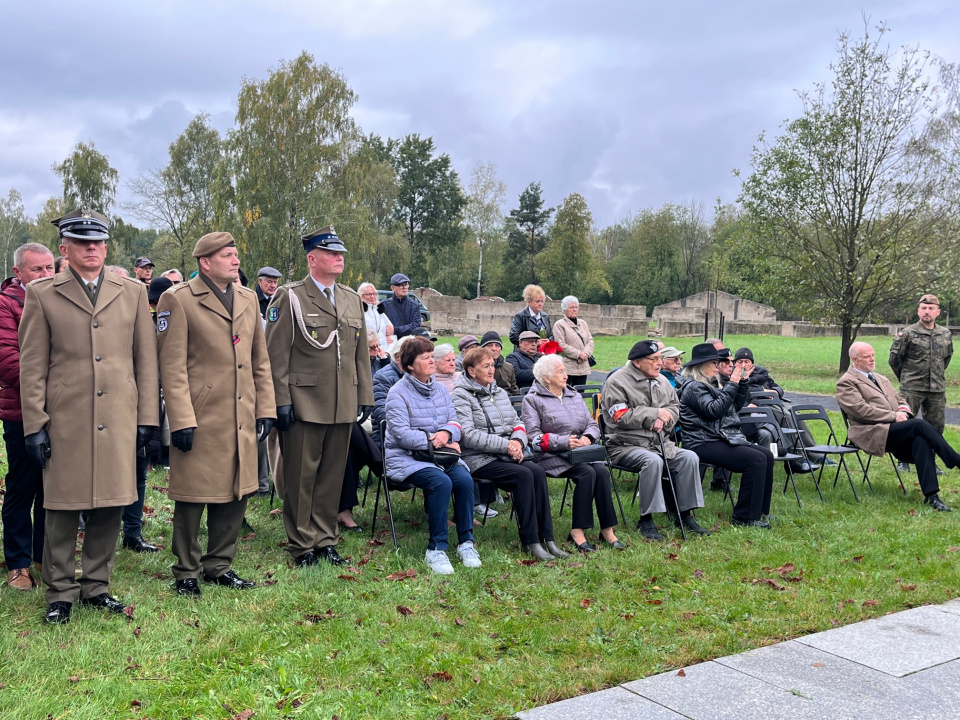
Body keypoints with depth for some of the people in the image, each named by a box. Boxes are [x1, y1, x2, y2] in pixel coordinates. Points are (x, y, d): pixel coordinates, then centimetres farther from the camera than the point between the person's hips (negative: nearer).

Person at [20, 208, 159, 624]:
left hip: (118, 420, 2)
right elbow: (32, 366, 2)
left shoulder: (133, 293, 11)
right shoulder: (42, 294, 5)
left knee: (110, 506, 7)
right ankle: (60, 594, 18)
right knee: (62, 508, 3)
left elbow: (145, 360, 10)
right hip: (64, 422, -2)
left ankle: (96, 586, 23)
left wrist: (147, 417, 5)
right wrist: (34, 425, -4)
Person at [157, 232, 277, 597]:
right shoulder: (178, 300, -5)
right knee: (192, 498, 4)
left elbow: (260, 361, 15)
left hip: (241, 419, 6)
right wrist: (181, 420, -14)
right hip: (199, 418, -6)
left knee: (235, 494, 12)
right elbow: (172, 366, -10)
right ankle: (186, 573, 19)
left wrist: (265, 409, 9)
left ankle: (220, 564, 27)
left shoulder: (249, 299, 13)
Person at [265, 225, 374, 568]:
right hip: (304, 405, -5)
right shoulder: (289, 298, -3)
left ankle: (325, 540, 23)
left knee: (332, 476, 12)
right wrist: (282, 401, -12)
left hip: (343, 407, 5)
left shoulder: (353, 300, 14)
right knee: (301, 478, 3)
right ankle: (302, 545, 14)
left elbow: (361, 353, 16)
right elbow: (277, 354, -7)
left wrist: (365, 397, 12)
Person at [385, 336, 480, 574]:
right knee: (441, 482, -32)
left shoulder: (441, 390, 14)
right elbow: (401, 434, -16)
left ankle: (466, 543, -13)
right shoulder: (398, 393, -7)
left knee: (465, 479, -24)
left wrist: (446, 433, -14)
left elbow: (454, 422, 11)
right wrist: (434, 440, -17)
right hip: (406, 457, -5)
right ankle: (436, 548, -22)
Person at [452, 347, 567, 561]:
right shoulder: (461, 396, -5)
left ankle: (546, 538, -20)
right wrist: (505, 445, -19)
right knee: (523, 475, -27)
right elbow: (468, 435, -16)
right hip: (479, 459, -6)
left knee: (538, 471, -21)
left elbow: (517, 423, 17)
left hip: (506, 454, 6)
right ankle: (530, 541, -21)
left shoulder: (499, 392, 19)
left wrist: (518, 442, -7)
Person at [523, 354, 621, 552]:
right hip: (551, 456, -5)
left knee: (601, 471, -25)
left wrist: (588, 437, -9)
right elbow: (533, 436, -10)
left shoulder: (574, 395, 21)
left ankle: (607, 529, -21)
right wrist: (565, 441, -19)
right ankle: (577, 531, -24)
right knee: (587, 473, -29)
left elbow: (593, 424, 15)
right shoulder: (532, 400, 2)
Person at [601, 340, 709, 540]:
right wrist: (656, 413, -13)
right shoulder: (617, 382, -7)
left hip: (659, 443, 7)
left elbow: (674, 407, 17)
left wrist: (663, 419, -8)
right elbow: (621, 417, -16)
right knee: (653, 461, -35)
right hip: (625, 445, -7)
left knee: (689, 457, -15)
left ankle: (684, 515, -5)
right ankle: (646, 520, -23)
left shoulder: (661, 381, 14)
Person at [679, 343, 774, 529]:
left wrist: (743, 383, 8)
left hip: (720, 439, 10)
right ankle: (745, 517, -16)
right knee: (756, 460, -21)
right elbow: (714, 410, -22)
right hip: (703, 445, -10)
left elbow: (736, 406, 21)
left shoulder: (712, 384, 19)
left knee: (767, 455, 0)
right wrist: (732, 385, -19)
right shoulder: (694, 387, -10)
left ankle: (760, 511, 5)